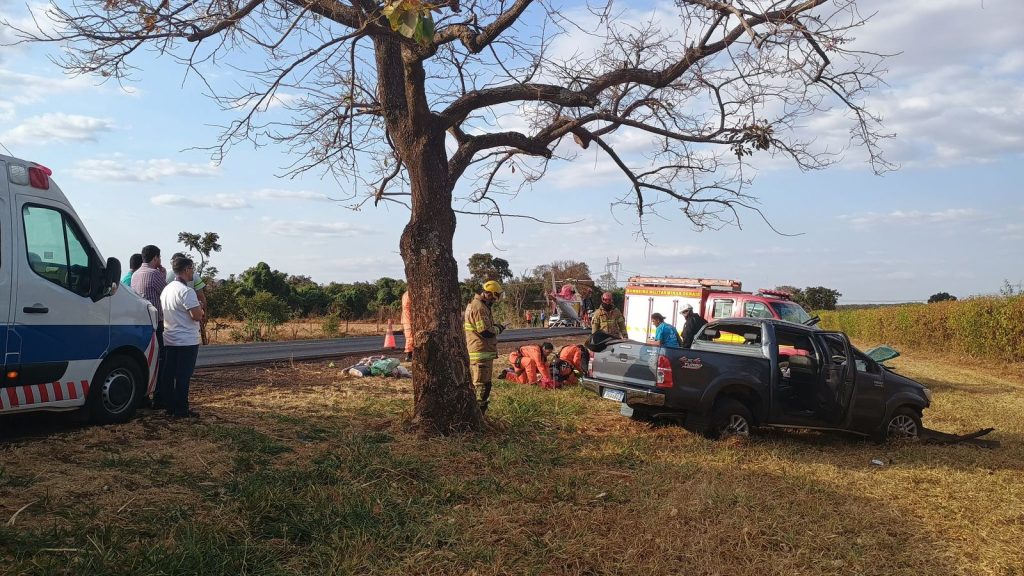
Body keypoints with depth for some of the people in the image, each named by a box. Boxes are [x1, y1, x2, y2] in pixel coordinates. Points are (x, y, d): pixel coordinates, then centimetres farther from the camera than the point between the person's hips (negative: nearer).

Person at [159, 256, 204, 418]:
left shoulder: (167, 289, 12)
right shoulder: (186, 291, -17)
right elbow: (197, 316, -23)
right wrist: (200, 309, 0)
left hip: (169, 339, 9)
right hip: (187, 341, -9)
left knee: (168, 374, 11)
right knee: (183, 377, -4)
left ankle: (170, 407, 18)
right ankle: (181, 409, -1)